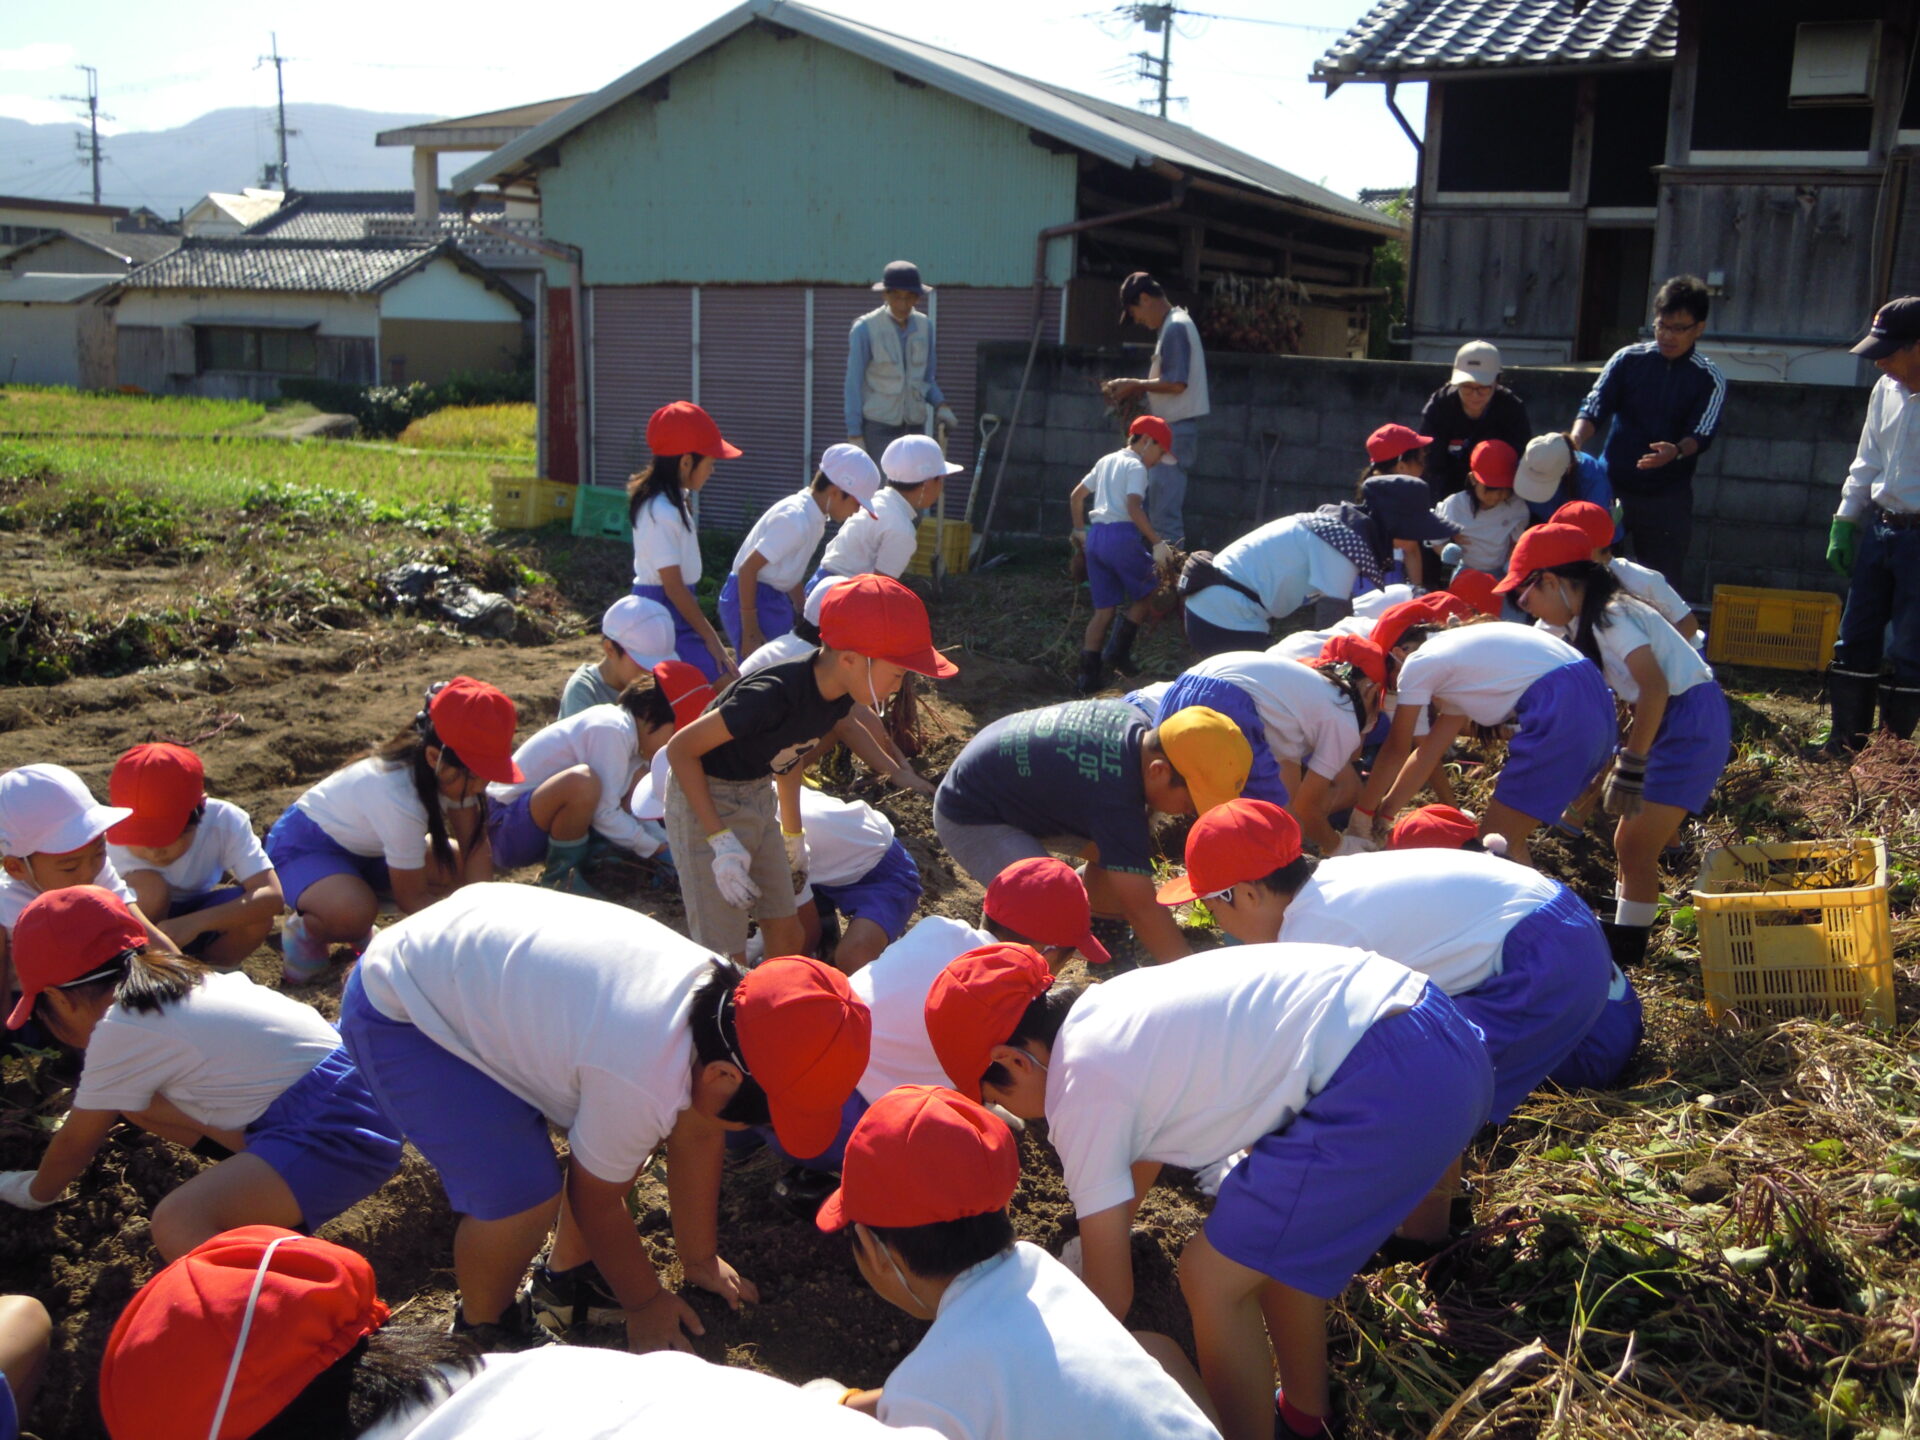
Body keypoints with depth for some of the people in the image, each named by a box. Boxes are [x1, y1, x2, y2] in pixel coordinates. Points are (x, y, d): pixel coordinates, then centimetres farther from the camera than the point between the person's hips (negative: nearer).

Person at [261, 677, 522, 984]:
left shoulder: (455, 771, -18)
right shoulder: (399, 799, -38)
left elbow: (476, 847, -12)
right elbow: (411, 898, -25)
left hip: (366, 847, 8)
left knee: (466, 864, -7)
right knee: (354, 913, -38)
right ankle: (303, 929, -2)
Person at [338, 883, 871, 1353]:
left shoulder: (722, 993, -11)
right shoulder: (645, 1080, -34)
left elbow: (697, 1135, 3)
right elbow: (595, 1199, -16)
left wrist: (700, 1260, 14)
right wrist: (645, 1303, 2)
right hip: (400, 1014, -8)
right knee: (523, 1196, -19)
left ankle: (568, 1268, 30)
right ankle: (483, 1329, 11)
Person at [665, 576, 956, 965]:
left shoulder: (838, 696, -8)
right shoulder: (776, 695, -34)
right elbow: (680, 749, -26)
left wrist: (794, 836, 20)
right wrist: (721, 841, -26)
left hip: (759, 798, 8)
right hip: (705, 801, -8)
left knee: (787, 935, 12)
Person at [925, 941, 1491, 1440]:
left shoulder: (1079, 1086, -5)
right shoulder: (1108, 1006, 18)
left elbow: (1111, 1294, 4)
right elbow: (1144, 1148, 40)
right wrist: (1109, 1231, 56)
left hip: (1386, 1086, -9)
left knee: (1212, 1279, 5)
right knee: (1265, 1237, 27)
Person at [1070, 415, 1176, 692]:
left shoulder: (1105, 461, 20)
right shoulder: (1136, 467, -3)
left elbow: (1076, 497, 25)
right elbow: (1133, 507, -18)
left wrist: (1079, 530, 34)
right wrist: (1157, 543, -22)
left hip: (1095, 535, 8)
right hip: (1122, 536, -8)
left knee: (1104, 608, 10)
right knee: (1146, 593, 10)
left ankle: (1087, 676, 6)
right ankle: (1118, 650, 4)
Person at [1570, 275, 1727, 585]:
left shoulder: (1709, 380, 1)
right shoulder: (1628, 359, 3)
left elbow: (1702, 434, -9)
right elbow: (1594, 408, -4)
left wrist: (1676, 452, -32)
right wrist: (1576, 439, -26)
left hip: (1668, 499, -1)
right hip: (1612, 488, 1)